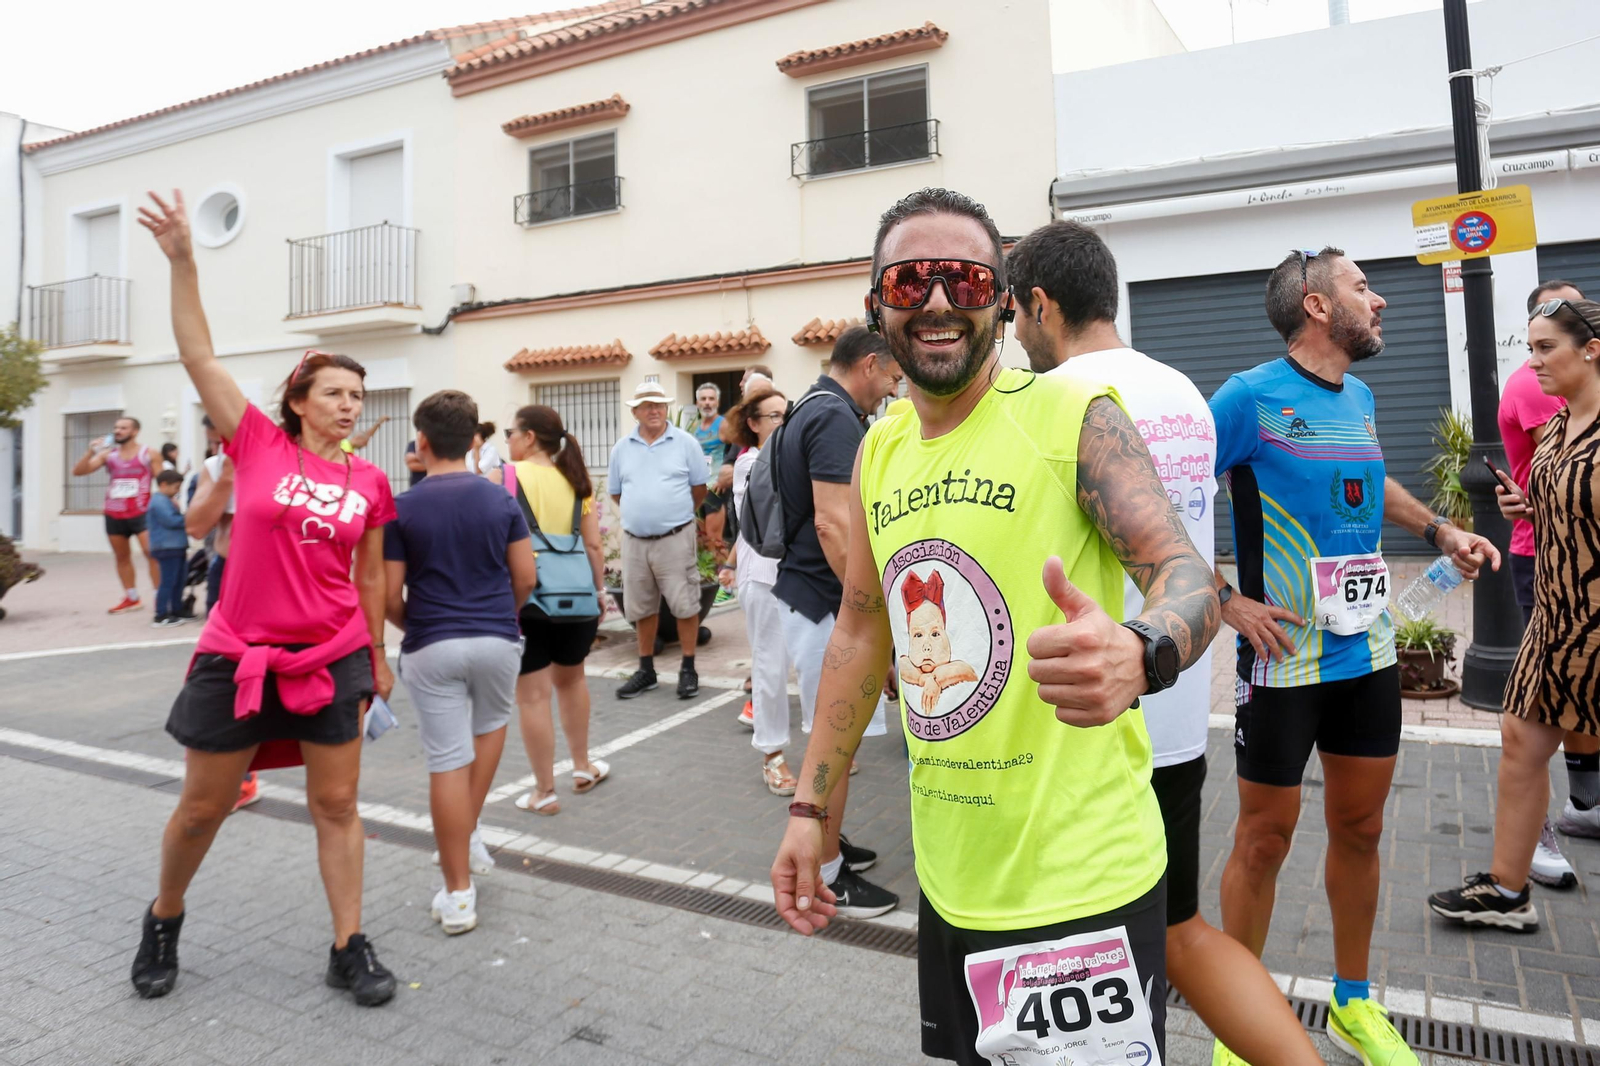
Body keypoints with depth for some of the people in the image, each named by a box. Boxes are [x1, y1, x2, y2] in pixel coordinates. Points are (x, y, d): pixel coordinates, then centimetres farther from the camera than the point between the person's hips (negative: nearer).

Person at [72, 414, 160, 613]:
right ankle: (131, 598, 21)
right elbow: (78, 472, 3)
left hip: (141, 513, -5)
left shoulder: (148, 454, -1)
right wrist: (91, 451, -10)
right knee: (121, 557, 11)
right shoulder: (107, 454, 7)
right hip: (114, 515, 5)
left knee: (151, 553, -13)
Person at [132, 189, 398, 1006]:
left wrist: (378, 659, 13)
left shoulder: (370, 483, 2)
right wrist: (182, 261, -15)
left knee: (337, 804, 7)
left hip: (332, 657, 2)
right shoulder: (259, 445, -2)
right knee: (202, 808, 13)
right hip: (238, 654, -1)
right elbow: (199, 356, -8)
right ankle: (163, 922, 41)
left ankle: (349, 949, 19)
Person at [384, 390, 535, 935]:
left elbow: (391, 595, -3)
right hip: (497, 639, 2)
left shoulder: (402, 509, -4)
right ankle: (470, 836, 27)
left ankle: (458, 893, 10)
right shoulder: (502, 501, 1)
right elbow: (526, 577, 3)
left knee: (448, 763, 2)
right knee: (491, 724, 29)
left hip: (431, 646, -2)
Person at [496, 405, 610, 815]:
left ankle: (544, 792, 12)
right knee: (571, 678, 24)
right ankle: (582, 766, 37)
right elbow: (593, 544, 2)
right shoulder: (575, 479, 4)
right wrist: (599, 588, 13)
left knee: (532, 694, 4)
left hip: (523, 598, -4)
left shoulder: (502, 478, -6)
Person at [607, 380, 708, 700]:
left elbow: (699, 488, 3)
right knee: (641, 608, 12)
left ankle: (688, 669, 11)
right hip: (634, 541, 4)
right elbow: (615, 492, 15)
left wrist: (676, 515, 7)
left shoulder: (685, 443, -2)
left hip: (675, 539, -3)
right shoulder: (622, 448, 7)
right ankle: (646, 670, 25)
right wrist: (639, 515, 10)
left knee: (685, 604, -1)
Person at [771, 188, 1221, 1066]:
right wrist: (810, 807, 11)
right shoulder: (877, 452, 6)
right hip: (946, 872, 6)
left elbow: (1186, 574, -18)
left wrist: (1139, 653, -42)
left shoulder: (1074, 417, -11)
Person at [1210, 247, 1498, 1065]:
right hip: (1284, 656, -7)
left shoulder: (1360, 398, 9)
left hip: (1369, 651, 7)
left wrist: (1436, 528, 14)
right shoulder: (1251, 396, -13)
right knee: (1265, 837, 5)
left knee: (1360, 828, 17)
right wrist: (1227, 599, -18)